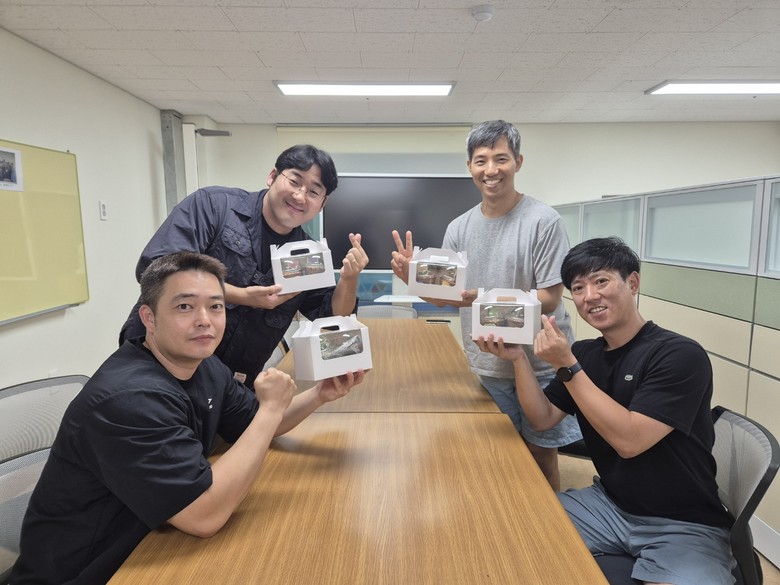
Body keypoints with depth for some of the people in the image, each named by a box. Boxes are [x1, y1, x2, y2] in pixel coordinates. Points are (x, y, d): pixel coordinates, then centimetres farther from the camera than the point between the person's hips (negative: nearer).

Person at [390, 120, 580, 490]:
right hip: (487, 366, 4)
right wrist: (413, 278, -18)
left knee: (541, 458, 11)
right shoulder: (459, 228, 2)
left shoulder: (543, 221, -12)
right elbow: (443, 297, 4)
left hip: (540, 365, -4)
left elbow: (549, 300, -15)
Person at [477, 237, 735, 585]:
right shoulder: (585, 352, 2)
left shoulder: (680, 355, -17)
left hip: (683, 525, -4)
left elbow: (629, 440, -25)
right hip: (609, 504, 5)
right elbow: (543, 419, 2)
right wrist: (518, 358, -11)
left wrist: (566, 365, -26)